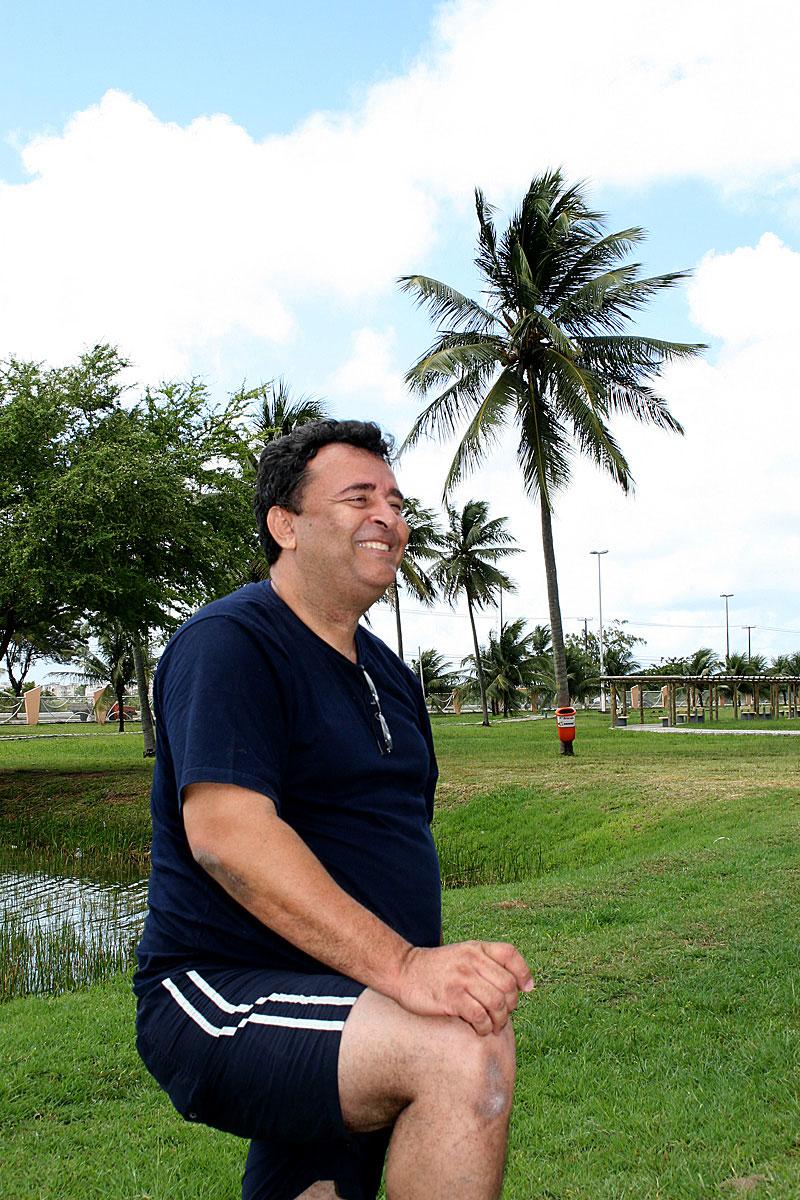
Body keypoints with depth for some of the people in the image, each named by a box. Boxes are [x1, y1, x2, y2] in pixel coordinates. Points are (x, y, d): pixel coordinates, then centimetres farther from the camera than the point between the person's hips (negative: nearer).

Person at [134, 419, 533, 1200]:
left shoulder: (388, 675, 14)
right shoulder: (229, 642, -13)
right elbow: (224, 832, -27)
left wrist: (447, 968, 9)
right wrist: (402, 963, -33)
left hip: (347, 1004, 9)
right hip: (223, 994, -9)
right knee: (465, 1049, -30)